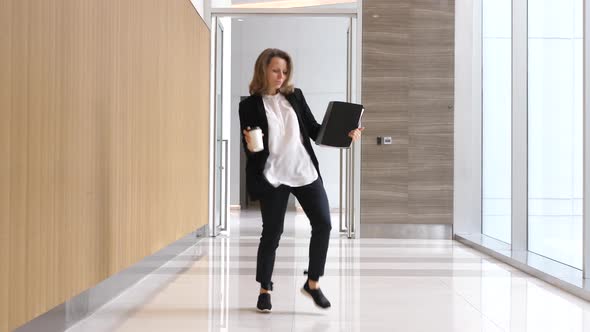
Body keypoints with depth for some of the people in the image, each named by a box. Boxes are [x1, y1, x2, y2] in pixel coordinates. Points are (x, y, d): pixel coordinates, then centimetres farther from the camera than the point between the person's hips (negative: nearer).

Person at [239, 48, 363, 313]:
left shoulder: (295, 96, 8)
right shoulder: (250, 105, -1)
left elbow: (313, 129, 11)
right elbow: (249, 147, -2)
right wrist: (250, 146, -26)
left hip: (305, 172, 4)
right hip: (273, 177, -3)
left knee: (323, 224, -2)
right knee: (272, 233, 3)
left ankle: (312, 283, 15)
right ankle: (264, 290, 21)